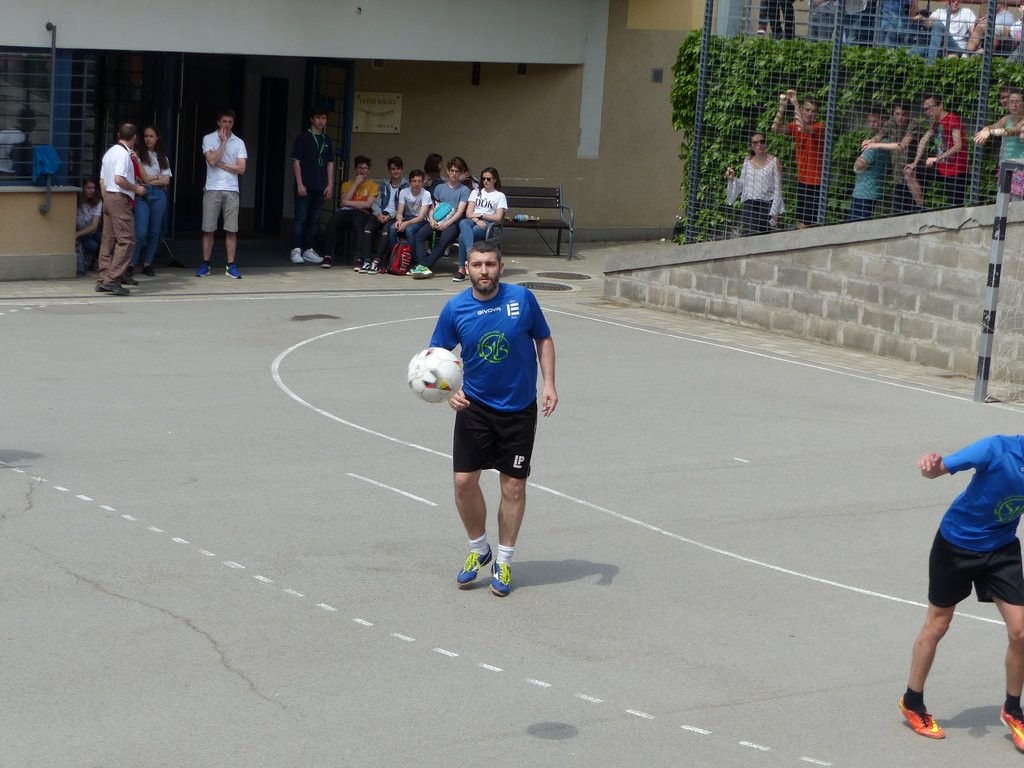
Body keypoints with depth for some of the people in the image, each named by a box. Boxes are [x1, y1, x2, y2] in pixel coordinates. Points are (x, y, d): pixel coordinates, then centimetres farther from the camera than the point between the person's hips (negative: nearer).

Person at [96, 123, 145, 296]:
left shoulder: (110, 152, 16)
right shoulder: (124, 154, -14)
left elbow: (103, 179, 19)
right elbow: (119, 179, -22)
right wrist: (136, 188, -11)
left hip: (108, 197, 10)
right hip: (120, 199, -10)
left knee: (108, 240, 11)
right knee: (126, 240, -9)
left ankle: (102, 281, 11)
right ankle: (112, 280, -14)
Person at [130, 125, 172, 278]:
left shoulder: (163, 158, 15)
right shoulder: (139, 155, 5)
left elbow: (166, 181, 5)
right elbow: (143, 177, -5)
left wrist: (150, 180, -3)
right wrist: (158, 177, -6)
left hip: (158, 195, 4)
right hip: (142, 195, -4)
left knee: (155, 232, 3)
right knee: (140, 232, -13)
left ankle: (147, 264, 12)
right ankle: (131, 264, -5)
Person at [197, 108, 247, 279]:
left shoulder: (239, 143, 7)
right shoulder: (209, 139, 2)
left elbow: (241, 169, -1)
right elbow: (212, 160, -13)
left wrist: (220, 164, -5)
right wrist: (224, 142, -8)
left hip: (231, 190, 1)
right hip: (212, 189, -1)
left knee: (231, 230, 0)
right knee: (208, 229, 1)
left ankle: (230, 266, 5)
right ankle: (205, 265, 7)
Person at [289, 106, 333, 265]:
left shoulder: (327, 140, 13)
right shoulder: (303, 137, -2)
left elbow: (330, 164, 15)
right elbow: (296, 161, -5)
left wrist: (330, 185, 7)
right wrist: (299, 184, -12)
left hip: (320, 187, 5)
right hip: (304, 186, -5)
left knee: (314, 220, 7)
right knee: (300, 218, -5)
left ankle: (308, 250, 13)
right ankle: (296, 251, -4)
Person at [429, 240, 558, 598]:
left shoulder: (522, 299, -11)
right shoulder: (455, 309, -9)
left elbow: (544, 340, 2)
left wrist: (548, 383, -8)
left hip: (519, 410, -1)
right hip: (475, 407, 1)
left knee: (513, 486, 4)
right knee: (464, 480, -3)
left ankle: (504, 562, 21)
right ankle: (478, 549, 23)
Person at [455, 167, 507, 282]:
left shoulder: (500, 196, 15)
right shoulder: (476, 192, 26)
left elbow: (498, 218, 3)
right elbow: (468, 213, 11)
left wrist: (480, 215, -3)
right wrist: (477, 220, -10)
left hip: (488, 224, -3)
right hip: (473, 222, 3)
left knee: (463, 235, -35)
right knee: (463, 223, -40)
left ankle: (462, 270, -40)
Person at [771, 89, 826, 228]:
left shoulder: (820, 127, -11)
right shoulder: (795, 126, 7)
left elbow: (803, 128, -30)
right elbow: (775, 128, -7)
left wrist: (795, 103, -29)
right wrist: (782, 106, -17)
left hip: (815, 182, -7)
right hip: (802, 180, 7)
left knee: (809, 222, -10)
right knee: (800, 221, 10)